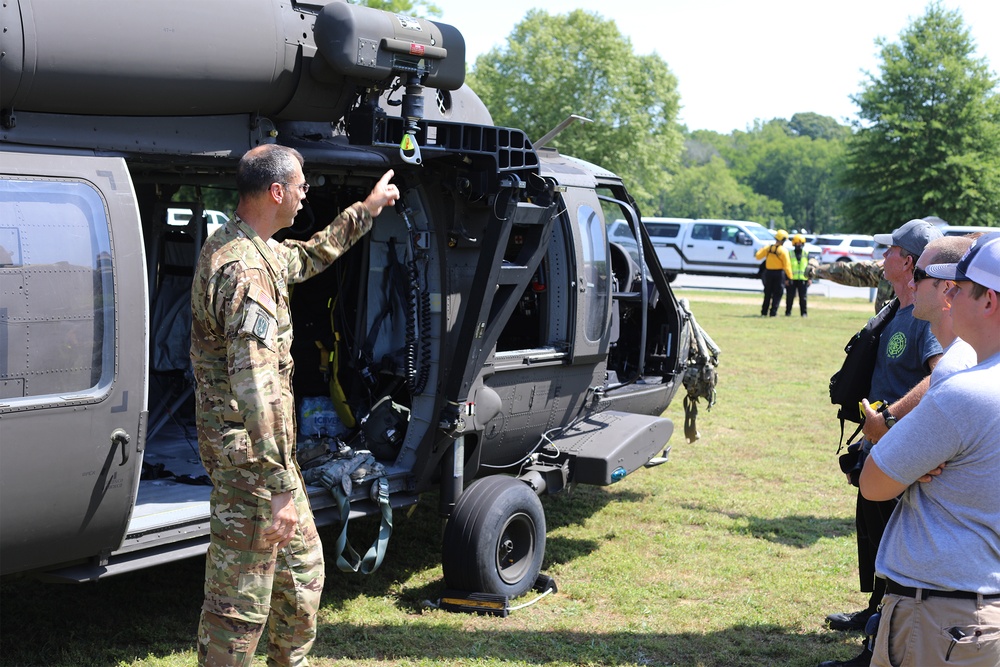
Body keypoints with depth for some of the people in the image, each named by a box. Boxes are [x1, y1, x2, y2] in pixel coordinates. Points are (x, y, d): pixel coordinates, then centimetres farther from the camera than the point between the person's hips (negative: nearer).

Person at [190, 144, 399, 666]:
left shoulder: (248, 247, 9)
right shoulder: (246, 271, -24)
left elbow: (306, 258, 32)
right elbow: (257, 388, -29)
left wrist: (367, 210, 37)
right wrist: (280, 487, -30)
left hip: (263, 444, 11)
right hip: (248, 450, -11)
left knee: (302, 565, 23)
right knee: (242, 597, -2)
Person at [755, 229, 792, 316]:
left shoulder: (768, 248, -1)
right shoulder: (783, 250, -13)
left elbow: (758, 256, 8)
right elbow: (786, 265, -14)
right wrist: (790, 277, -9)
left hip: (768, 272, 4)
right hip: (779, 273, -4)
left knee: (767, 294, 13)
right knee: (777, 294, 3)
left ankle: (764, 312, 14)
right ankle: (773, 312, -2)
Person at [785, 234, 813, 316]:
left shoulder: (806, 254, 9)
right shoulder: (790, 254, 4)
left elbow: (810, 267, 9)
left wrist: (810, 278, 2)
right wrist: (786, 279, -4)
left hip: (803, 279, 1)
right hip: (792, 279, -1)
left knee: (803, 297, 2)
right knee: (790, 297, 3)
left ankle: (804, 312, 8)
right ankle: (788, 312, 12)